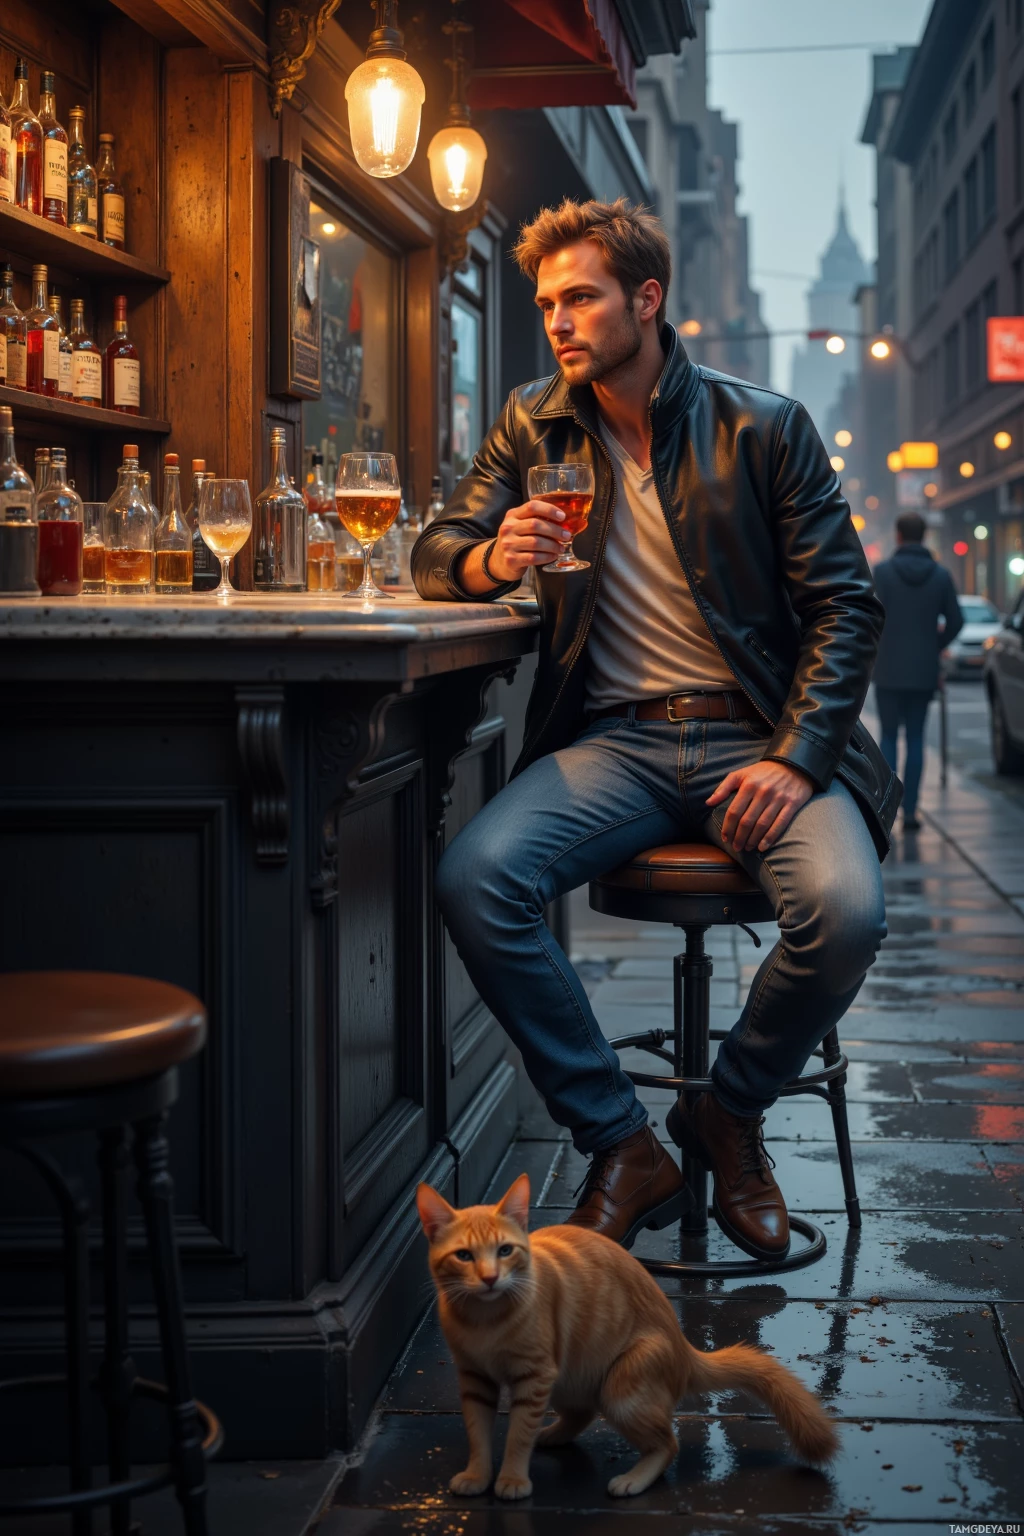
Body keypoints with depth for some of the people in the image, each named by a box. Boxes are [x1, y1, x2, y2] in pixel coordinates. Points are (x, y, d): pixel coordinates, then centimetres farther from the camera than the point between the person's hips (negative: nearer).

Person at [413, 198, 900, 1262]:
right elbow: (436, 552, 15)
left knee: (845, 911, -31)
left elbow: (845, 606, 1)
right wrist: (488, 559, -11)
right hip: (615, 738, 2)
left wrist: (794, 759, -14)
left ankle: (729, 1116, 2)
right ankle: (622, 1148, -10)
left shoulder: (763, 427, 2)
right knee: (472, 880, -27)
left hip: (755, 737, -2)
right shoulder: (533, 427, 11)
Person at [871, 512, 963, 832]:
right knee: (916, 739, 7)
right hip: (924, 671, 2)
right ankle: (910, 811, 3)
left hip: (889, 670, -2)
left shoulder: (882, 571, -7)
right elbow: (955, 621, 1)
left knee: (889, 737, 7)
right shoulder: (940, 574, 1)